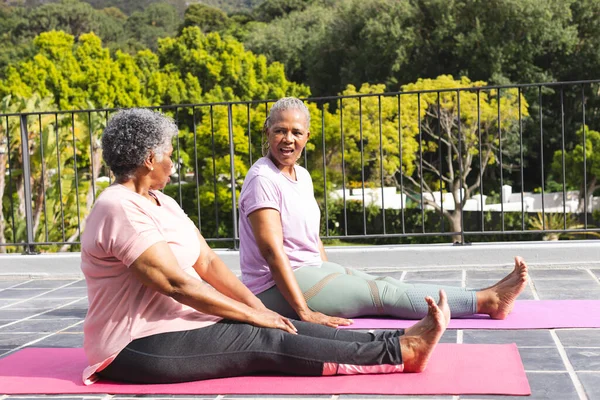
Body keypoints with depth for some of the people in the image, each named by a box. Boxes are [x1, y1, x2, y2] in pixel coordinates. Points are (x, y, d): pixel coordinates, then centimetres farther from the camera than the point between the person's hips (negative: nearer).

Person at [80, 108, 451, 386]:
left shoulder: (162, 203, 12)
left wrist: (256, 307, -6)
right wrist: (252, 314, -17)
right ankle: (400, 353, -18)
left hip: (179, 323, 9)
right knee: (265, 342, -17)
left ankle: (398, 343, -11)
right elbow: (176, 283, -24)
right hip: (137, 347, -9)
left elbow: (208, 262, 8)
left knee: (279, 329, -7)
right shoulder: (120, 209, -20)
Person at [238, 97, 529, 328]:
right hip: (277, 290, -8)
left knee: (384, 284, -5)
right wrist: (304, 312, -27)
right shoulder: (263, 179, -17)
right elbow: (272, 249, -24)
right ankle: (487, 301, -10)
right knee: (385, 293, -12)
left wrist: (333, 279, 11)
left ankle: (486, 299, -8)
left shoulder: (301, 176, 10)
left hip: (310, 271, 8)